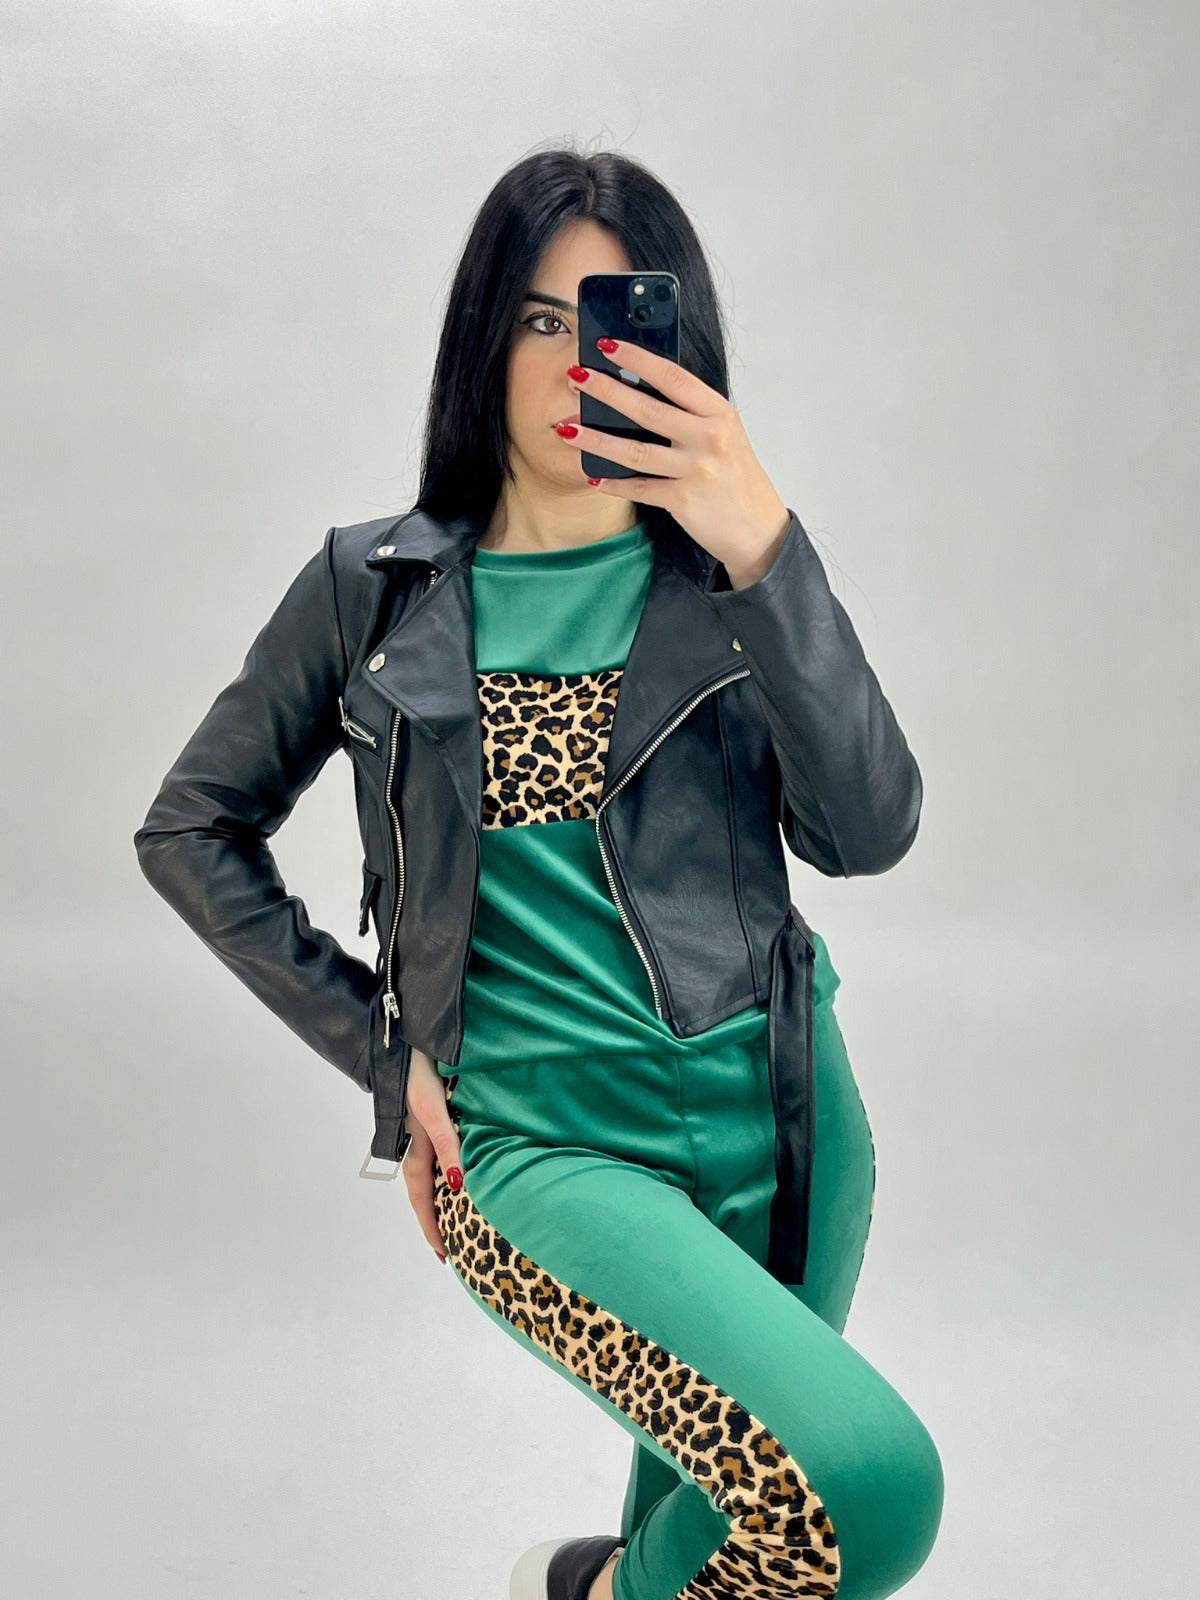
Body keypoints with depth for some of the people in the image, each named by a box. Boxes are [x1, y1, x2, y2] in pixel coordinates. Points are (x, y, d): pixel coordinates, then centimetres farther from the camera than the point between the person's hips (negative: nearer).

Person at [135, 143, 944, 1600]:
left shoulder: (728, 568, 2)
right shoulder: (382, 588, 0)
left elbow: (868, 831, -11)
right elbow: (186, 831, 7)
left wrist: (763, 549, -21)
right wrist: (384, 1053, -1)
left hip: (774, 1114, 3)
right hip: (536, 1139, -3)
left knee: (713, 1463, 19)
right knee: (863, 1483, -23)